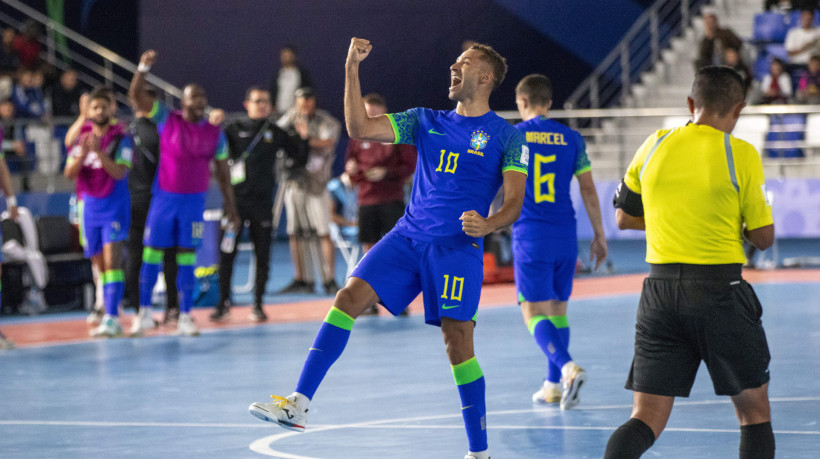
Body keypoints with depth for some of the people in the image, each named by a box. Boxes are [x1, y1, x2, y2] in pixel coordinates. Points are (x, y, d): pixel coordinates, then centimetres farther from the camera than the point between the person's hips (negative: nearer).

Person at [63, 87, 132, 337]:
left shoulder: (121, 138, -6)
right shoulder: (82, 139, 8)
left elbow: (120, 172, -17)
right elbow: (69, 174, -1)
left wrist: (98, 152, -26)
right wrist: (83, 153, -18)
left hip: (115, 206, -5)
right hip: (90, 206, 5)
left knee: (112, 262, -16)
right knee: (101, 265, 8)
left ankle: (111, 318, -21)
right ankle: (111, 319, 14)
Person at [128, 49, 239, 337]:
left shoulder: (215, 134, 4)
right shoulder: (167, 120, -1)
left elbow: (223, 173, 9)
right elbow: (136, 96, -8)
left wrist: (230, 207, 7)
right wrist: (143, 68, -23)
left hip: (194, 202, 1)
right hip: (164, 197, -1)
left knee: (186, 258, 0)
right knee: (151, 253, 1)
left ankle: (185, 317, 3)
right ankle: (144, 312, 12)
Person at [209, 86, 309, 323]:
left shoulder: (275, 133, 9)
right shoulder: (234, 128, 4)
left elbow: (300, 158, 13)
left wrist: (302, 138, -3)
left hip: (262, 202, 2)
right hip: (235, 199, -2)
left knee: (262, 255, 3)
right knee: (227, 253, -2)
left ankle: (258, 305, 12)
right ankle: (224, 303, 7)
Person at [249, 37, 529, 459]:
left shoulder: (506, 136, 3)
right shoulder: (426, 122, 15)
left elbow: (514, 202, -4)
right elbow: (360, 128, 6)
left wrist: (487, 225, -25)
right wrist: (352, 68, 0)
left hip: (457, 248, -4)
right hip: (407, 237, 4)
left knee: (457, 340, -9)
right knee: (350, 296, -14)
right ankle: (299, 403, -17)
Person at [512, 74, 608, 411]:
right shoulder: (571, 139, 6)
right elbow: (588, 189, 6)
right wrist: (599, 235, 14)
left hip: (530, 237, -4)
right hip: (565, 236, 4)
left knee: (534, 313, -4)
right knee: (558, 309, 15)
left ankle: (568, 367, -28)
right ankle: (554, 385, 17)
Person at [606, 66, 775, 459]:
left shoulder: (655, 145, 5)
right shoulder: (740, 154, -7)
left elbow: (624, 218, 15)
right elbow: (763, 237, -3)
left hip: (659, 290, 3)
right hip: (720, 290, -3)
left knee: (647, 419, 3)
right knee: (754, 411, 14)